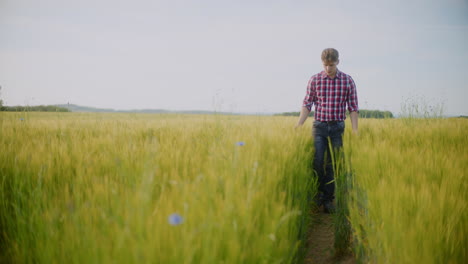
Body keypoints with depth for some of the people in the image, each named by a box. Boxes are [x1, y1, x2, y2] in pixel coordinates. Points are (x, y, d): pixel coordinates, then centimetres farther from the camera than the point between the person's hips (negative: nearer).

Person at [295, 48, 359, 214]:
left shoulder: (347, 81, 1)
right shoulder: (314, 80, 2)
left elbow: (353, 107, 1)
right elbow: (307, 104, 1)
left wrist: (355, 129, -8)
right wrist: (299, 124, -11)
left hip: (338, 127, 0)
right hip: (319, 126, 0)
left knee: (333, 164, 3)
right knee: (317, 162, -9)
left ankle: (328, 200, 14)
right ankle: (320, 193, 13)